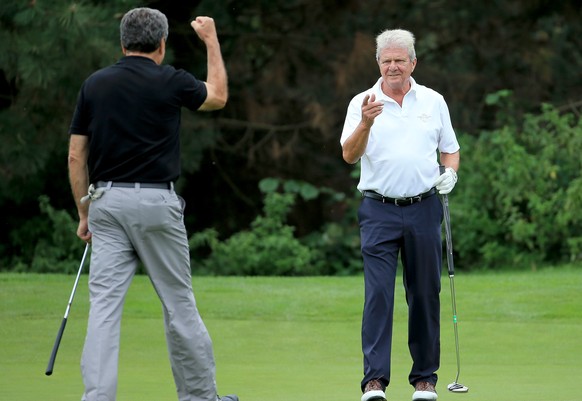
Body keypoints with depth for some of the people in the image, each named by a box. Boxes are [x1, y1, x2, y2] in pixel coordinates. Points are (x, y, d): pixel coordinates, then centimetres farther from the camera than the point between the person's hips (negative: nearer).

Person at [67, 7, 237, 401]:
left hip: (106, 202, 3)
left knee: (104, 307, -3)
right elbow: (218, 96, 18)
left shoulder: (94, 85, 4)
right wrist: (212, 40, 28)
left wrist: (84, 213, 13)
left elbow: (76, 156, 5)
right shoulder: (170, 82, -4)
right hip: (155, 203, -2)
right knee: (179, 304, 9)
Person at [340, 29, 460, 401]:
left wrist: (450, 172, -5)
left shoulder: (433, 101, 9)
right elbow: (349, 155, -11)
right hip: (379, 211, -2)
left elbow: (450, 149, 17)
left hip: (423, 208, 2)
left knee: (425, 294, 4)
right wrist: (365, 124, -29)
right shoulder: (363, 103, 1)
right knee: (378, 294, -10)